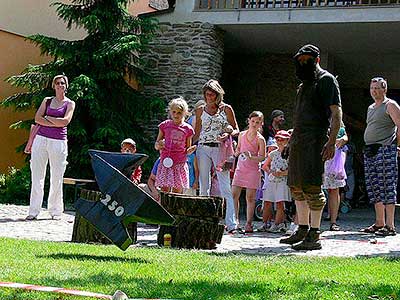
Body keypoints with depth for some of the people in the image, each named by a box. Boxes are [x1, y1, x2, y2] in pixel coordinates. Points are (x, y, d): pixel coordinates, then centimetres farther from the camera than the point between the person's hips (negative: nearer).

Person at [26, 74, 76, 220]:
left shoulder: (70, 103, 7)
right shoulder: (47, 100, 14)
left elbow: (65, 121, -9)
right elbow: (37, 118, 1)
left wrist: (47, 117, -1)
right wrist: (55, 123, -8)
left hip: (59, 142, -2)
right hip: (41, 139, 2)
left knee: (57, 178, 0)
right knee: (37, 177, -1)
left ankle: (56, 211, 10)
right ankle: (34, 211, 4)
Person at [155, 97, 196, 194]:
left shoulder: (187, 129, 5)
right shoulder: (165, 125, 6)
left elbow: (187, 150, 13)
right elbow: (156, 146, 13)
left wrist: (191, 149, -9)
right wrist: (158, 145, -9)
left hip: (180, 165, 0)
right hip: (165, 164, 0)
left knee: (177, 192, 1)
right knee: (164, 192, -1)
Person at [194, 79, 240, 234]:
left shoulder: (226, 109, 5)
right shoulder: (200, 111, 12)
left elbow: (236, 129, 8)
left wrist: (228, 135, -13)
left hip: (220, 149, -3)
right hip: (203, 148, 3)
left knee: (225, 187, -10)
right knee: (204, 187, 3)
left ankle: (231, 223, -14)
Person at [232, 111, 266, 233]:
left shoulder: (260, 139, -4)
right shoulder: (242, 135, 9)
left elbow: (262, 157, -7)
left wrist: (251, 157, -23)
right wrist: (237, 152, 2)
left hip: (253, 170, -4)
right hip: (240, 168, 4)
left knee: (250, 197, -2)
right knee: (234, 194, -4)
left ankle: (249, 223, 5)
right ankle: (235, 220, 6)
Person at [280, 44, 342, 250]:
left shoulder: (326, 80, -3)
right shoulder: (304, 84, 23)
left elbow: (336, 112, -12)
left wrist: (332, 142, -22)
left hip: (315, 139, -9)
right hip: (297, 139, 9)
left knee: (311, 186, -12)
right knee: (296, 186, 11)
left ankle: (314, 236, -10)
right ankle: (302, 230, 19)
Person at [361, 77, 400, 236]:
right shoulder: (371, 108, 21)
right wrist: (368, 148, 18)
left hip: (385, 150, -8)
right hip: (370, 151, 8)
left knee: (387, 186, -10)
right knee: (374, 187, 8)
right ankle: (379, 223, 14)